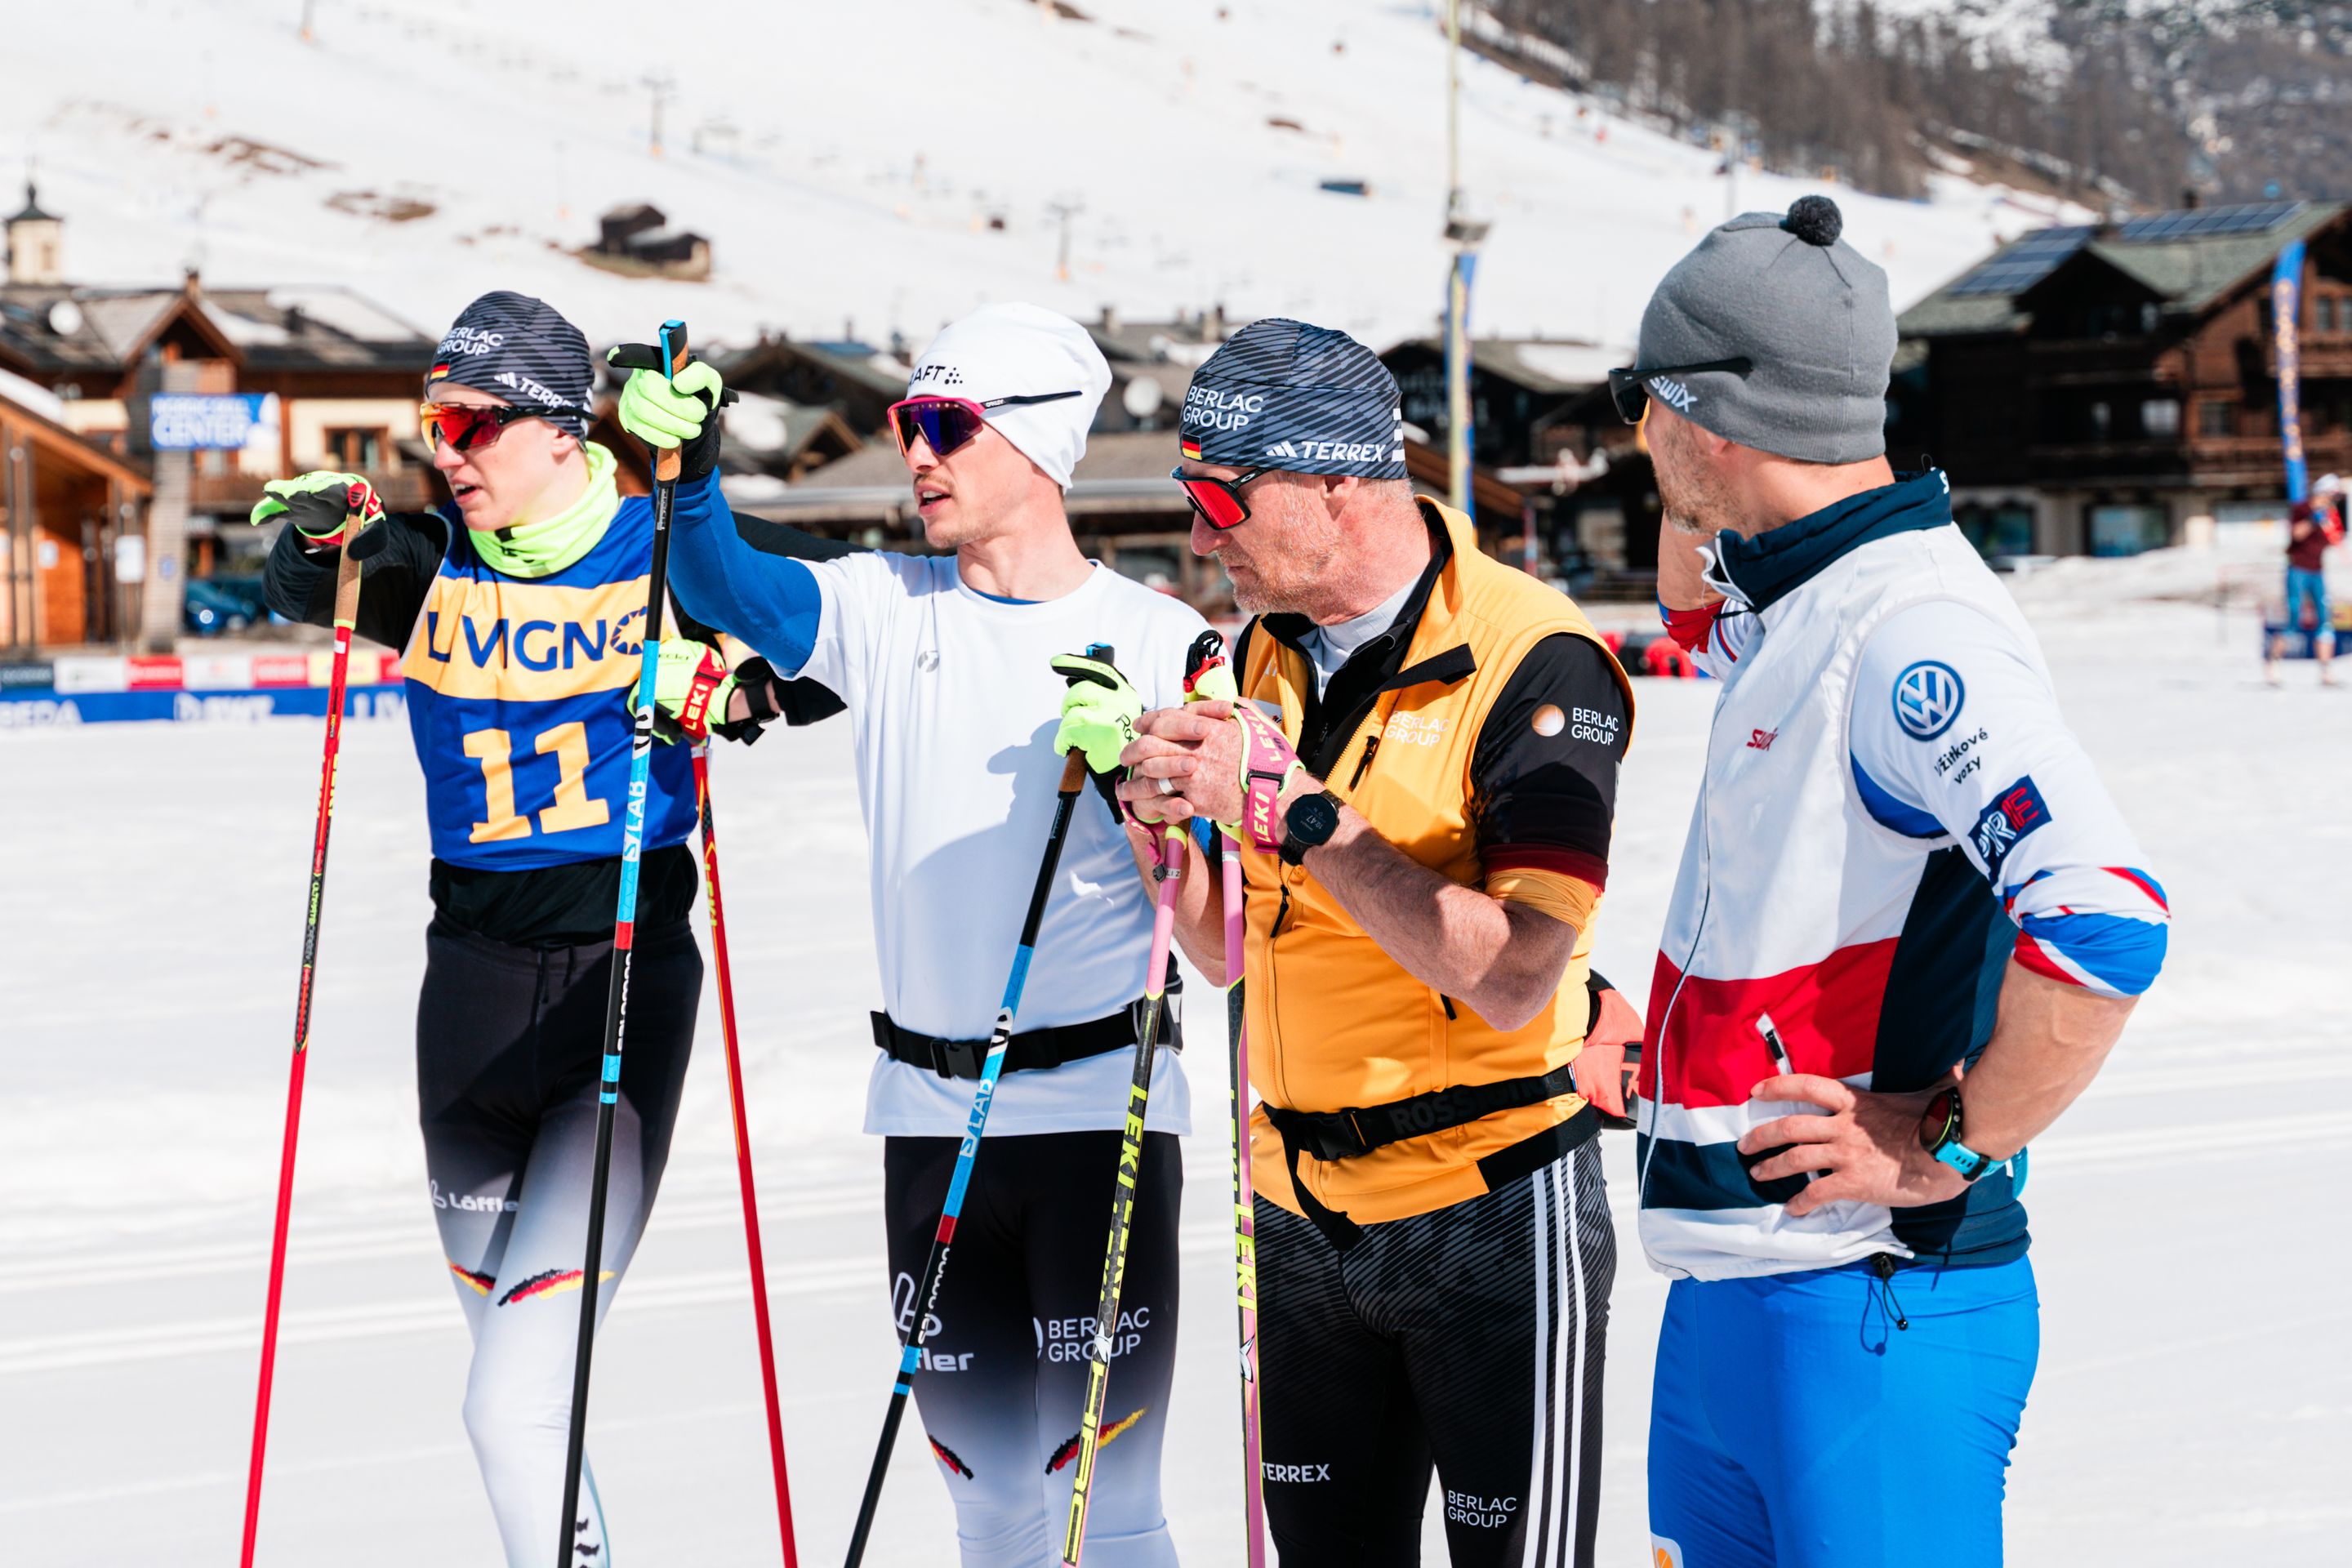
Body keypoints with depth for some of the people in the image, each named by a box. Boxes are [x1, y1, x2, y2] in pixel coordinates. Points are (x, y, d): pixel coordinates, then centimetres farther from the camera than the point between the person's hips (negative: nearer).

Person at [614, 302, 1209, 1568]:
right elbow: (729, 587, -12)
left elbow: (1204, 902, -4)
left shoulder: (1157, 641, -1)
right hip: (929, 1118, 3)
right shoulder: (885, 609, 5)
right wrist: (684, 467, -30)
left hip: (1102, 1113, -3)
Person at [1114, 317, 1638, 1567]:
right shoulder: (1266, 655, 7)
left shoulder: (1536, 662, -15)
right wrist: (1166, 822, -7)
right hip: (1300, 1216, 7)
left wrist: (1292, 804, -25)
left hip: (1494, 1221, -6)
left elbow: (1510, 978, -25)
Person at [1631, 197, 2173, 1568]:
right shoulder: (1798, 608, 10)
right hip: (1724, 1298, 10)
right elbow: (1694, 612, 38)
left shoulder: (1908, 630, -20)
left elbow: (2104, 918, -31)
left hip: (1865, 1309, -10)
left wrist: (1951, 1144, -21)